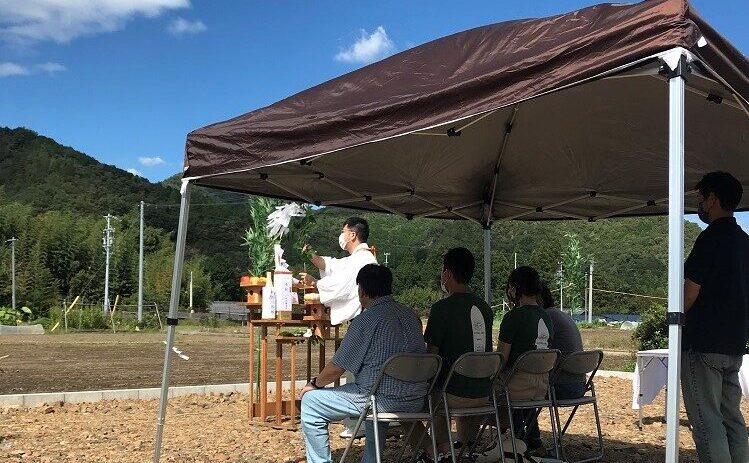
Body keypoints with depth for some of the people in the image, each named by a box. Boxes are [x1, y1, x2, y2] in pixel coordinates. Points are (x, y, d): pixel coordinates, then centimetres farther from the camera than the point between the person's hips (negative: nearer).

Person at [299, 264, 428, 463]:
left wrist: (315, 384, 11)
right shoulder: (411, 316, 8)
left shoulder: (366, 320, -14)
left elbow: (337, 368, -9)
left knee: (310, 403, 4)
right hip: (417, 401, 8)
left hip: (386, 401, -8)